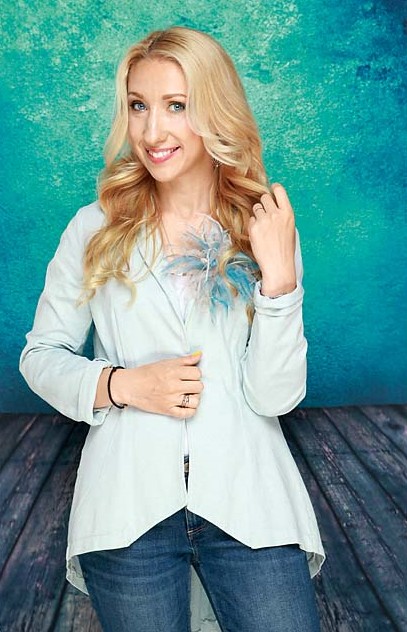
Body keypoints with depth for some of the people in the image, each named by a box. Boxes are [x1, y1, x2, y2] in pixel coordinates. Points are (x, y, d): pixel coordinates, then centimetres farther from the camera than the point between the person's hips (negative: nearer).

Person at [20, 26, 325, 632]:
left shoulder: (266, 231, 0)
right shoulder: (96, 229, -1)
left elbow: (274, 398, -6)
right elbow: (41, 355, 5)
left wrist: (278, 274, -18)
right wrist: (122, 384, -13)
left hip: (248, 502, 1)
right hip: (127, 504, 0)